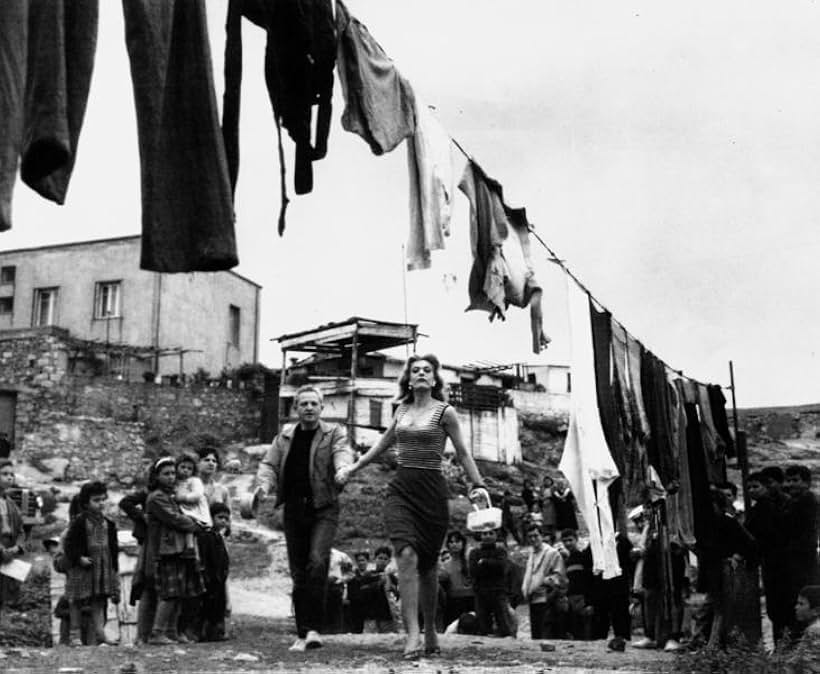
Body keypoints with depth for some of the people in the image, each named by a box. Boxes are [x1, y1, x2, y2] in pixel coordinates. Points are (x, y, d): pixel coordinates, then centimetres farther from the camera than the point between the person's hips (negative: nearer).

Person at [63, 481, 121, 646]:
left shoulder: (108, 523, 10)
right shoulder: (79, 522, -8)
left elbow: (113, 546, 15)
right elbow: (69, 544, -9)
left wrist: (114, 566, 12)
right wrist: (79, 558, -21)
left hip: (104, 566, 5)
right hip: (82, 567, -5)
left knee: (99, 601, 5)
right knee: (77, 601, 3)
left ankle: (99, 633, 6)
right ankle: (74, 634, 10)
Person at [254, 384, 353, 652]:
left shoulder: (334, 433, 2)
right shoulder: (284, 437, 12)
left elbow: (342, 452, -16)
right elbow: (269, 463, 8)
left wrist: (343, 468, -39)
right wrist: (264, 484, -13)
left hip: (324, 509, -3)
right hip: (294, 510, 4)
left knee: (318, 561, -22)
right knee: (298, 573, 7)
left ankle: (313, 628, -16)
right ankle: (302, 633, 16)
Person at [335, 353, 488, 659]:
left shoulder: (445, 412, 1)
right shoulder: (402, 410, 13)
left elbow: (463, 454, 7)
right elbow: (383, 442, 26)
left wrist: (478, 485, 1)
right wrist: (354, 467, 29)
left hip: (432, 491, -2)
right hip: (401, 488, 2)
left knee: (427, 565, 5)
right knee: (407, 555, -18)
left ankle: (430, 632, 24)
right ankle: (412, 635, -20)